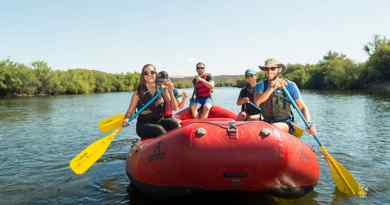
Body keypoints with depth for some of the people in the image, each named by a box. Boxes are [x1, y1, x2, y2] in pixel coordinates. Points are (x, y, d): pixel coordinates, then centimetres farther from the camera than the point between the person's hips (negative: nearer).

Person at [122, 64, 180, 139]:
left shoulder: (162, 89, 4)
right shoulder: (138, 93, -1)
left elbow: (174, 108, -2)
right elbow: (129, 112, 1)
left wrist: (171, 92, -15)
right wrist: (126, 119, -21)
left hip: (160, 121, 2)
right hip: (144, 125, -2)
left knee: (173, 122, -28)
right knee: (159, 129, -33)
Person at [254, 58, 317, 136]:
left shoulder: (290, 86, -2)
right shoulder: (261, 85, 4)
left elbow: (303, 107, -1)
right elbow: (257, 102, -16)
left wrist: (309, 124, -15)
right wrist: (271, 88, -24)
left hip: (285, 123, -2)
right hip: (266, 123, 3)